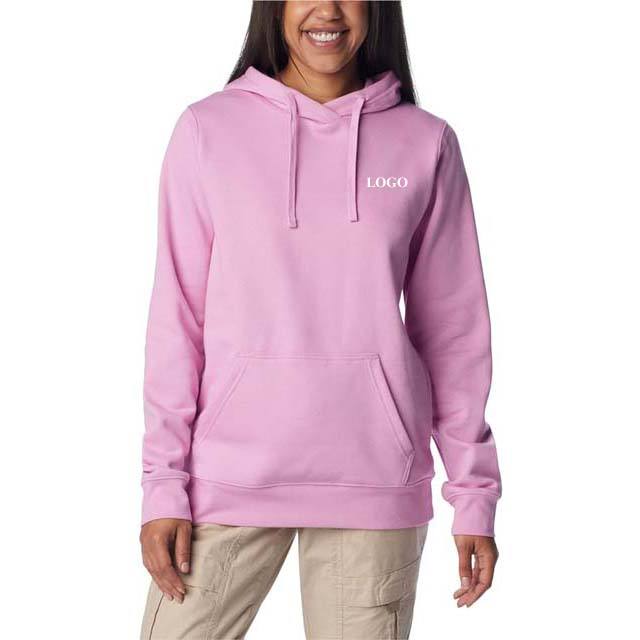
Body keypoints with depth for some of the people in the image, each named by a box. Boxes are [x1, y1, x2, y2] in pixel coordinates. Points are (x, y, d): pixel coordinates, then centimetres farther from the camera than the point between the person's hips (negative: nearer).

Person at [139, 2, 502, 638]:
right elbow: (177, 319, 3)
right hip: (231, 468, 0)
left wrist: (473, 493, 5)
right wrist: (164, 485, -1)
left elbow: (452, 327, 7)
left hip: (375, 480, 0)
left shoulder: (425, 143, 4)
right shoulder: (207, 130, 3)